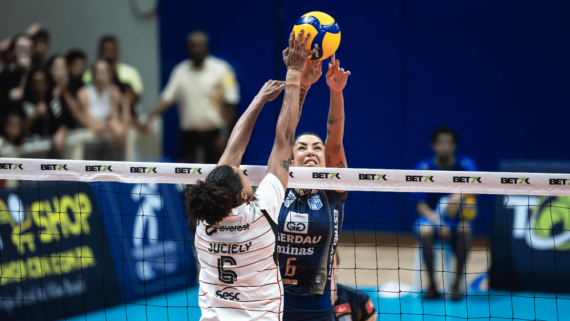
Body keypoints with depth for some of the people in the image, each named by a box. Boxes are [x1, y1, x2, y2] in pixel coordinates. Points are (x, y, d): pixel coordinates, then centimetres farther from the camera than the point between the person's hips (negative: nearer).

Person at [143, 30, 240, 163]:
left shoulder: (221, 70, -2)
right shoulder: (181, 71, 7)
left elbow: (229, 103, -3)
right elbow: (167, 98, 3)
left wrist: (224, 135, -9)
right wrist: (150, 116, -14)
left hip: (213, 132, -2)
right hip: (189, 132, 3)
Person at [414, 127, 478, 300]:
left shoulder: (465, 164, -5)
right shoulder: (424, 168, -6)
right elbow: (421, 206, -10)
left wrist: (460, 195, -48)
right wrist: (438, 223, -28)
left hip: (456, 220, 0)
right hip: (431, 218, 0)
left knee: (465, 229, -33)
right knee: (425, 230, -34)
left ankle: (456, 284, -22)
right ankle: (431, 284, -19)